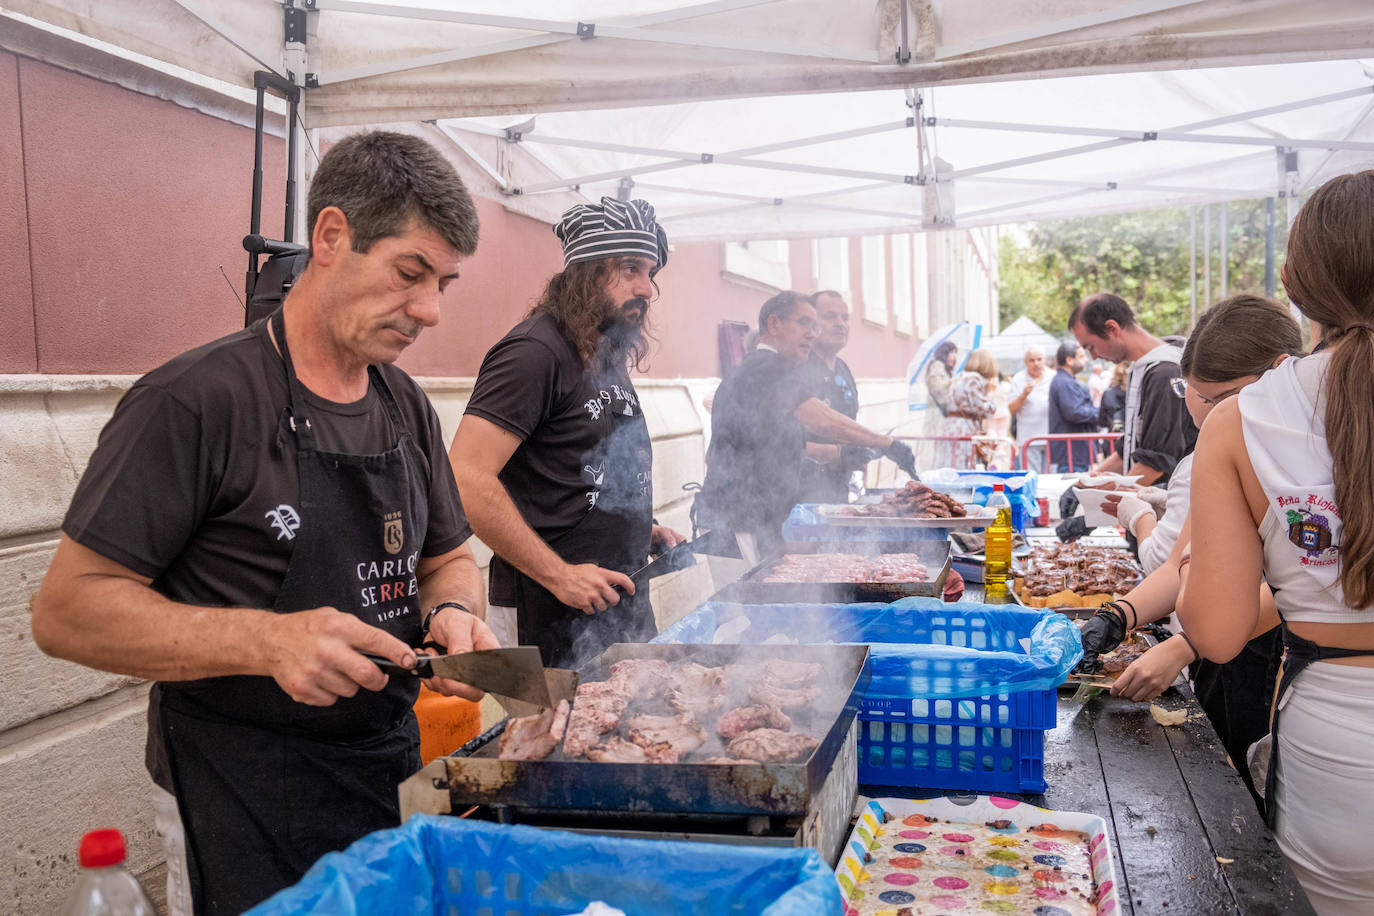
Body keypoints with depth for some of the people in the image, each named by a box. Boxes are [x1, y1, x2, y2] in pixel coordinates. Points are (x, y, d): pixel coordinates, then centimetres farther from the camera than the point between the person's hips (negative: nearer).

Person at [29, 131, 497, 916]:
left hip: (387, 783, 7)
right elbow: (67, 611, -16)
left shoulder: (408, 409, 5)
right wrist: (267, 640, -29)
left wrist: (452, 611, -9)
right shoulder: (196, 400, -17)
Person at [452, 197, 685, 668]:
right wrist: (559, 575, -21)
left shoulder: (609, 356, 13)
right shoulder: (535, 351, -16)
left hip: (622, 600, 9)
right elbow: (467, 481, -24)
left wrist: (645, 531, 9)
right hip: (552, 616, -9)